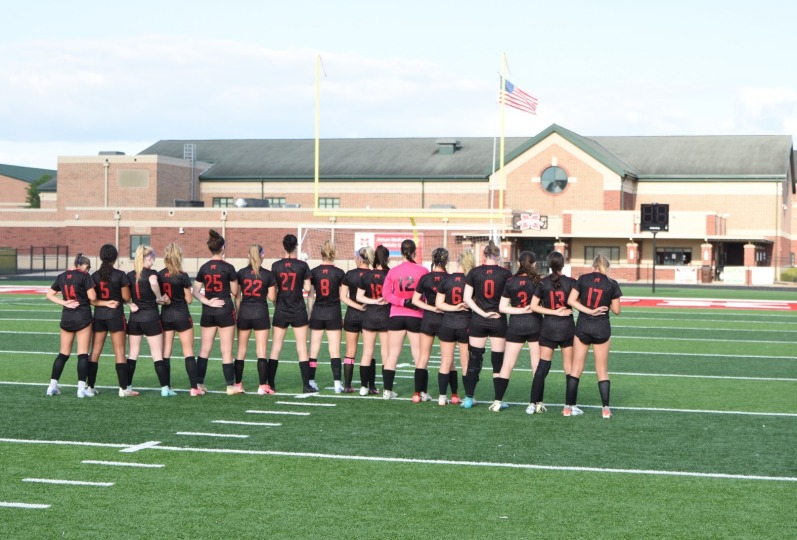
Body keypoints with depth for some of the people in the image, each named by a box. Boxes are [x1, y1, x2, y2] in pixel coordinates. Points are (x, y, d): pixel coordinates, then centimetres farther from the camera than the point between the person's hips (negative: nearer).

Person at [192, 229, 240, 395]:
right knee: (226, 351, 0)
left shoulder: (204, 268, 2)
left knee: (204, 350, 10)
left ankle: (199, 384, 12)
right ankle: (230, 386, 2)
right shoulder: (228, 268, -9)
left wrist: (207, 301, -5)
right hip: (225, 311, -4)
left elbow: (195, 292, 2)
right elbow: (235, 292, -3)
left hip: (208, 312, 4)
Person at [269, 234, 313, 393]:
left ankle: (270, 384, 9)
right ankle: (306, 385, 2)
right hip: (299, 311, -1)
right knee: (302, 349, 3)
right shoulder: (302, 265, -7)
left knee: (275, 349, 8)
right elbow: (307, 288, -5)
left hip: (281, 311, 1)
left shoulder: (276, 265, -4)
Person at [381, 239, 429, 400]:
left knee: (392, 354, 8)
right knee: (419, 356, 4)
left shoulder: (392, 271, 0)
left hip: (396, 316, 2)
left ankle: (387, 390, 10)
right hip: (416, 317, -2)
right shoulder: (422, 271, -7)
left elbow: (385, 293, -5)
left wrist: (403, 302, -10)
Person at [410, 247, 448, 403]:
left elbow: (415, 300, -3)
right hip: (445, 319, -2)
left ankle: (419, 393, 7)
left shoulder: (425, 278, -3)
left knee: (423, 357, 9)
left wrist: (431, 308, -6)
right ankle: (443, 395, 4)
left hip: (428, 319, 2)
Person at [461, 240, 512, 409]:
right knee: (498, 361, 5)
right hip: (498, 320, -1)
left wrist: (482, 313, -6)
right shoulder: (505, 273, -4)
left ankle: (468, 398, 10)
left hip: (478, 320, 1)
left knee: (474, 359, 9)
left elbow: (467, 298, -4)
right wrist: (501, 311, 7)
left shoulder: (474, 272, -1)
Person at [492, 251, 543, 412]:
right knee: (537, 366, 6)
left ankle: (498, 401, 2)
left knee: (507, 365, 5)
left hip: (515, 325, 1)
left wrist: (520, 310, -5)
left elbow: (502, 307, -2)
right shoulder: (538, 281, -5)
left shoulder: (510, 282, -1)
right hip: (535, 324, -1)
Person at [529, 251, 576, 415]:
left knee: (542, 366, 6)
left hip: (548, 327, 1)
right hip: (567, 327, -1)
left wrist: (553, 312, -5)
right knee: (569, 367, 6)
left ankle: (534, 404, 5)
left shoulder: (543, 283, -2)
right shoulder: (571, 282, -5)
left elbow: (533, 306, -5)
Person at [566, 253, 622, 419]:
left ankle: (569, 407, 9)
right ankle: (605, 409, 5)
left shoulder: (583, 279, -2)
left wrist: (589, 311, -7)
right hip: (602, 329, 0)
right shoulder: (612, 284, -4)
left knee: (576, 368, 8)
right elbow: (616, 310, 1)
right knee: (602, 371, 9)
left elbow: (571, 300, -7)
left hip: (582, 327, 1)